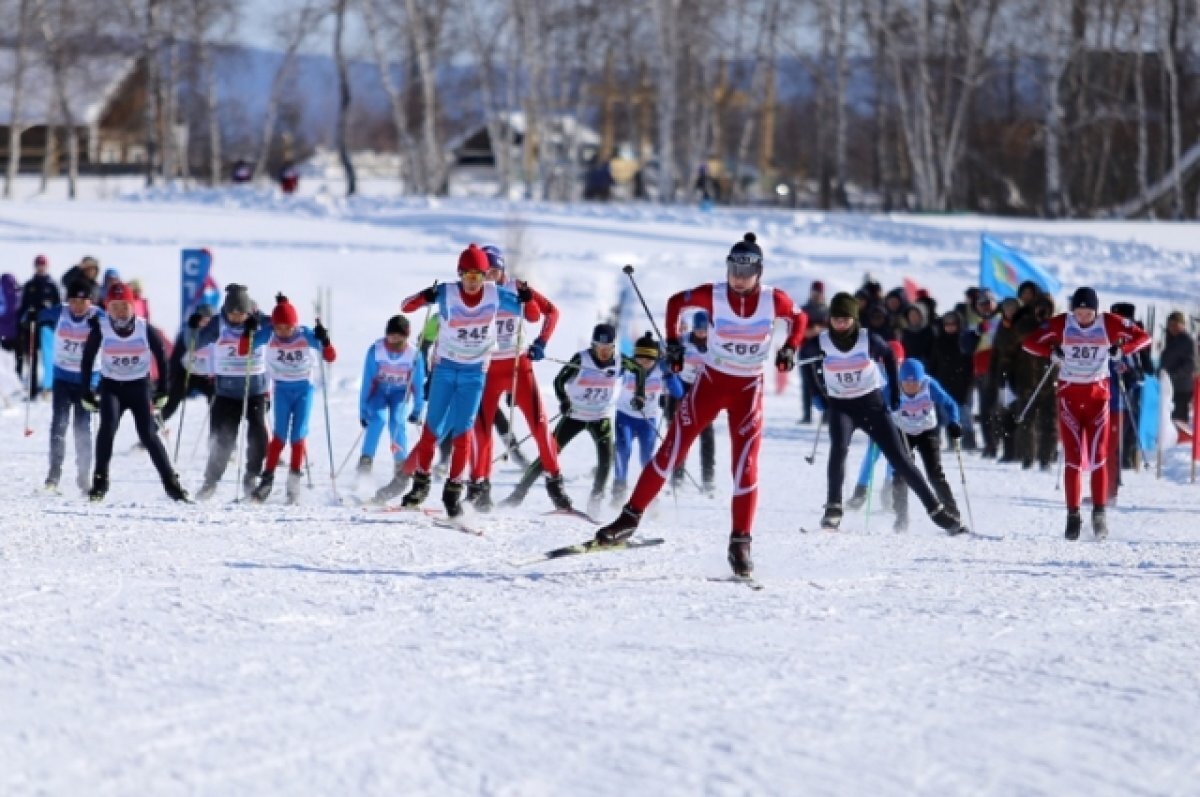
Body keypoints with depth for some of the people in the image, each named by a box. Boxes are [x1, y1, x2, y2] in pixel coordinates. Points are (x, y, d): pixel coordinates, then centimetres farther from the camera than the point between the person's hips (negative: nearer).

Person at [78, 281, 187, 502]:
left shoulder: (145, 329, -12)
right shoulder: (101, 329, -12)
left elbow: (161, 357, 1)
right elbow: (87, 360, -2)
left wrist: (162, 391, 2)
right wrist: (86, 393, -3)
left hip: (139, 387, 0)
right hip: (111, 386, 0)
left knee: (148, 434, -8)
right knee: (108, 426, -23)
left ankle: (171, 483, 1)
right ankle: (100, 481, -17)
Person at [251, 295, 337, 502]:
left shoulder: (306, 336, -16)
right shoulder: (269, 337, -14)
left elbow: (330, 357, -15)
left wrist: (324, 340, -33)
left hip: (304, 388, 0)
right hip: (282, 389, 0)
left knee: (298, 435, -3)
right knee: (280, 435, -8)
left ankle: (294, 481, 7)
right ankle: (267, 478, -2)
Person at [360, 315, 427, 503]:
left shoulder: (414, 355, -21)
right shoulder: (375, 351, -22)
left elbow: (418, 385, -8)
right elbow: (367, 382, -15)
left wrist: (417, 410, -1)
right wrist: (363, 410, -13)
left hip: (400, 394, 0)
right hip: (378, 391, 0)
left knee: (397, 422, -23)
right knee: (378, 419, -27)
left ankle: (401, 472, -16)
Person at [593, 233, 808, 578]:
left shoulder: (774, 300, -12)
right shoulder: (713, 295, -13)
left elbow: (799, 318, 8)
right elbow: (675, 302, 5)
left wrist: (790, 348, -6)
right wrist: (673, 342, -1)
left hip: (749, 389, 0)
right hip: (711, 381, 0)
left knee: (745, 466, -7)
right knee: (672, 449, -4)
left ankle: (740, 543, 0)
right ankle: (631, 516, 5)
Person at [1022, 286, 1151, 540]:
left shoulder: (1109, 323, -6)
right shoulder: (1061, 324, -6)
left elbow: (1142, 338, -3)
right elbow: (1030, 342, -4)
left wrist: (1120, 350, -19)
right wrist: (1052, 352, -21)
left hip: (1098, 393, 0)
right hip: (1069, 393, 0)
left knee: (1098, 456, -5)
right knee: (1073, 458, -3)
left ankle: (1100, 513, 2)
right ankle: (1073, 515, 0)